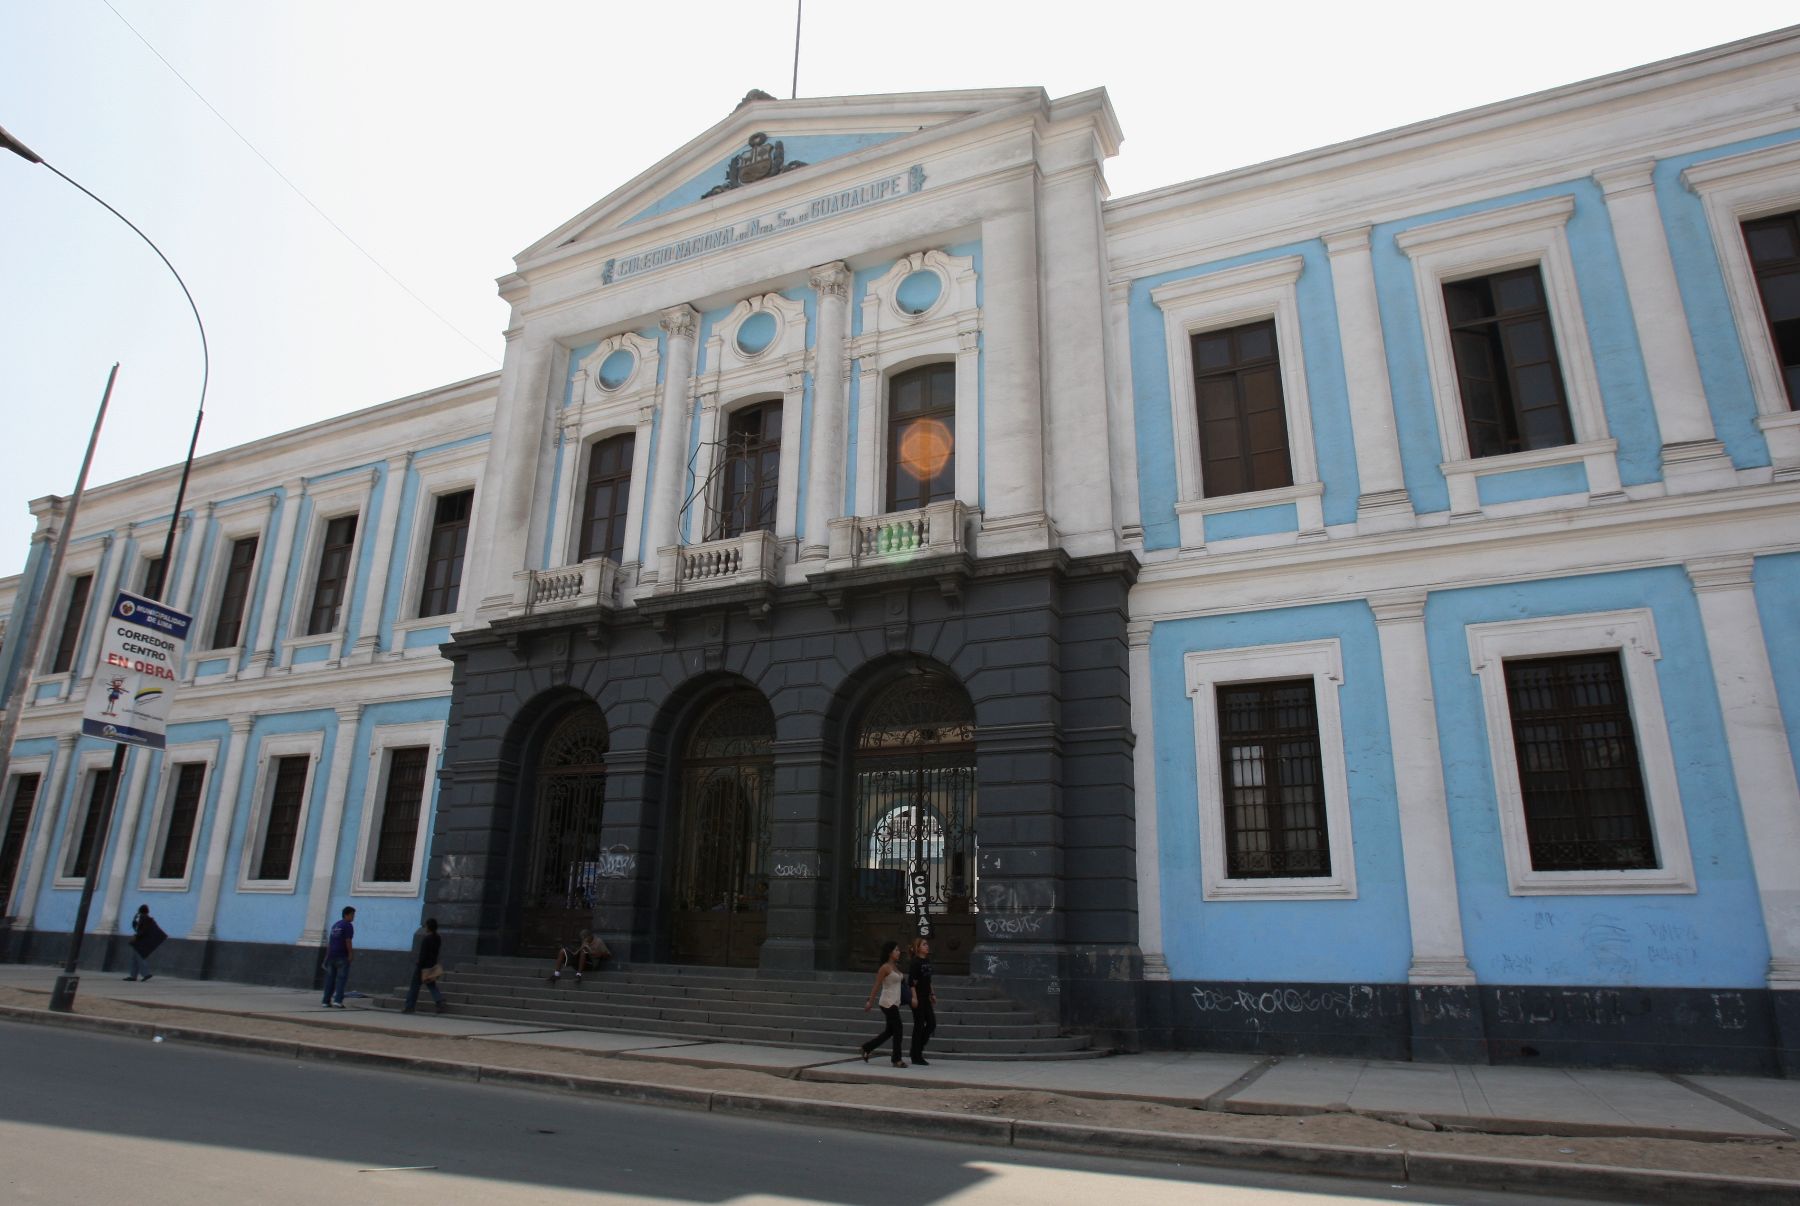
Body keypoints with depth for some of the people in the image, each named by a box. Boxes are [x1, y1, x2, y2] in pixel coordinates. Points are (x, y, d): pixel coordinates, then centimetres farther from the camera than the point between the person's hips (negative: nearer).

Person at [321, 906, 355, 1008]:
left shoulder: (335, 925, 19)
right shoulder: (348, 925, -7)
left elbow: (329, 942, 20)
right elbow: (348, 941, -15)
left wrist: (327, 955, 23)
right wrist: (351, 954, -12)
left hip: (332, 955, 7)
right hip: (342, 956, -7)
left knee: (330, 978, 8)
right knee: (342, 978, -5)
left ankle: (326, 1001, 8)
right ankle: (338, 1000, -11)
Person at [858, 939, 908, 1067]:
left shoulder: (896, 967, 12)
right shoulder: (885, 968, -13)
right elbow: (877, 986, -12)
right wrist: (870, 1002, -12)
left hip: (895, 1003, 9)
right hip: (888, 1003, -9)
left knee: (890, 1031, 14)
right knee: (898, 1029, -6)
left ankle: (866, 1048, 24)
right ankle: (897, 1059, 4)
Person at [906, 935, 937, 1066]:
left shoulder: (927, 961, 11)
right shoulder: (915, 962, -13)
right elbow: (911, 981, -17)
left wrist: (932, 994, 16)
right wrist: (914, 997, -21)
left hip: (925, 997, 8)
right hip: (917, 997, -8)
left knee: (932, 1023, 8)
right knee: (919, 1025, -2)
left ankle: (918, 1050, 22)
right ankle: (916, 1056, 8)